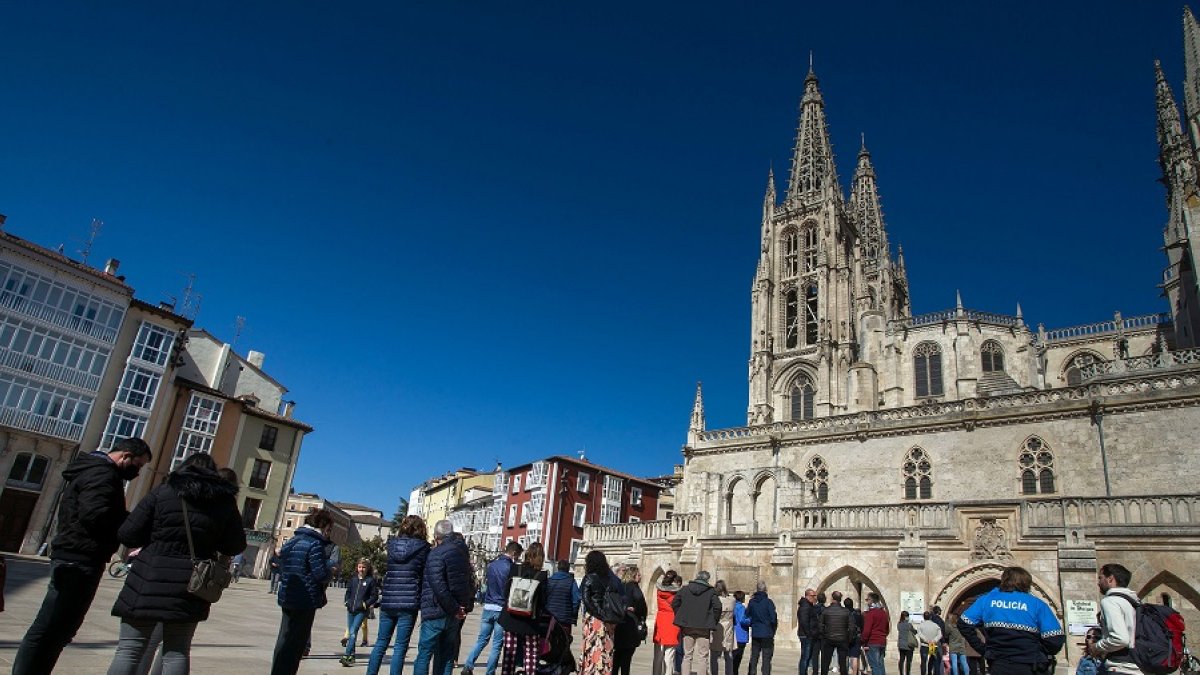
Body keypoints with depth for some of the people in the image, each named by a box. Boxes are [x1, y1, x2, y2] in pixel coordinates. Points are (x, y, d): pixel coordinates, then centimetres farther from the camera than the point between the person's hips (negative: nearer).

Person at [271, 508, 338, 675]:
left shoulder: (291, 541, 12)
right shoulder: (315, 544, -16)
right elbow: (321, 574, -20)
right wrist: (331, 570, 1)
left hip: (287, 598, 8)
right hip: (306, 601, -8)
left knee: (284, 640, 18)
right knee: (295, 643, 0)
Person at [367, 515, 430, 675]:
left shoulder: (392, 544, 5)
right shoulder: (422, 547, -6)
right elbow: (426, 574, -1)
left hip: (388, 602, 4)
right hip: (409, 603, -4)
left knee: (381, 643, 15)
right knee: (400, 647, 2)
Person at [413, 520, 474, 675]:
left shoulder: (437, 553, -11)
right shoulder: (462, 552, 13)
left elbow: (438, 586, -20)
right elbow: (469, 582, 15)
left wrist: (454, 609, -15)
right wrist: (467, 606, 12)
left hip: (436, 612, -7)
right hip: (456, 615, 7)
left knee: (424, 655, 0)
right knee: (446, 657, 12)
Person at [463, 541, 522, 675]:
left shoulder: (491, 564, 6)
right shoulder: (511, 567, -11)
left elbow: (485, 582, 15)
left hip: (488, 607, 5)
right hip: (502, 609, -5)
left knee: (482, 640, 14)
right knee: (497, 645, 3)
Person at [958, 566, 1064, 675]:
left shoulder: (987, 599, 4)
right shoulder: (1037, 604, -1)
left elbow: (964, 623, -1)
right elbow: (1055, 640, -7)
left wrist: (982, 649, 7)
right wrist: (1041, 657, 11)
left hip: (998, 666, 1)